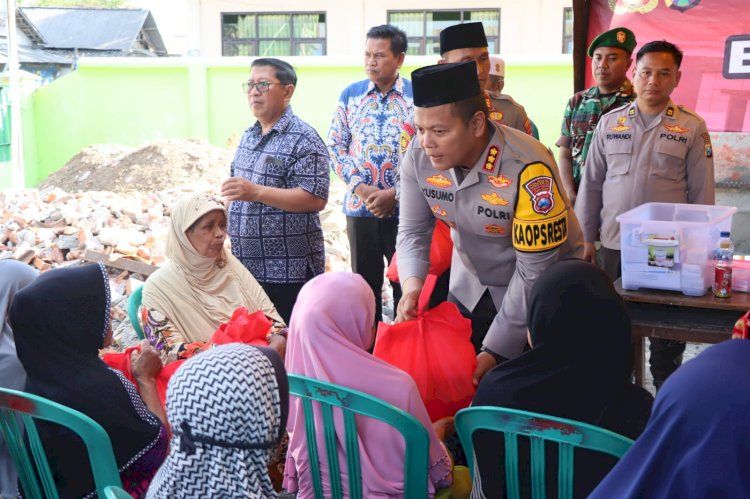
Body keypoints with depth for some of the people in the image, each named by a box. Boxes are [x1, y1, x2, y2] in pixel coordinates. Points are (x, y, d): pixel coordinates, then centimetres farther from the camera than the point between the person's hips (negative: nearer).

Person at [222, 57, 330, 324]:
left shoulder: (304, 140, -11)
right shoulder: (248, 136, 15)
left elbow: (316, 199, -20)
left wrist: (256, 192, -26)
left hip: (289, 271, -8)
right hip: (246, 266, 8)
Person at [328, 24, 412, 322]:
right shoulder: (350, 94, 6)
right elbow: (335, 146, 4)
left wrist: (395, 193, -13)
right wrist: (361, 189, -8)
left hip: (405, 207, -2)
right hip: (360, 207, 3)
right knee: (365, 283, 11)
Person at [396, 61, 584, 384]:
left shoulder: (528, 170, -33)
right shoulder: (418, 156, -16)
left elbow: (535, 272, -28)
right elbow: (413, 231, -4)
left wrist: (494, 353, -25)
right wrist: (412, 284, -25)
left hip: (541, 294, -5)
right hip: (469, 289, 5)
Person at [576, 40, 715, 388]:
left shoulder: (692, 127, -1)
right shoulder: (610, 122, 4)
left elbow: (702, 193, 1)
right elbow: (591, 184, 7)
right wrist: (585, 238, 5)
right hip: (615, 244, 2)